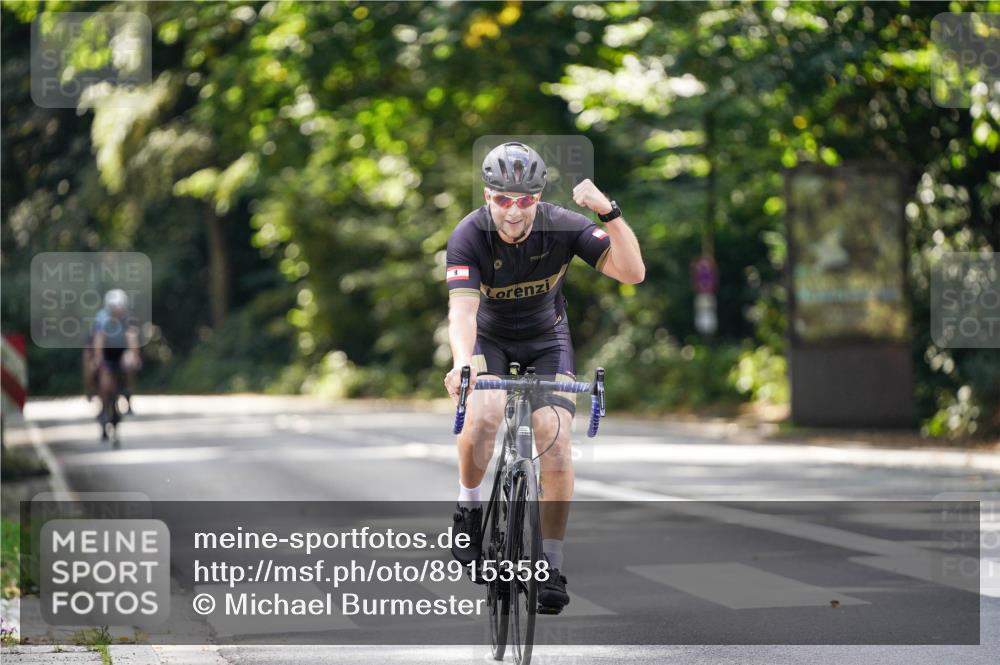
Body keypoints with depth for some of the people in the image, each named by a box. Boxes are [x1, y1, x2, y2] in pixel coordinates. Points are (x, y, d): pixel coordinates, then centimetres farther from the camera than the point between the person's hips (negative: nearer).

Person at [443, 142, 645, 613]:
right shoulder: (469, 236, -28)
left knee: (555, 438, -18)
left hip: (546, 339, 1)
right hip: (489, 338, -1)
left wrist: (610, 213, -44)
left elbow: (632, 273, -31)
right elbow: (462, 309, -39)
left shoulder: (563, 227, -25)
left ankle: (551, 565, -7)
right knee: (482, 415, -30)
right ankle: (469, 510, -4)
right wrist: (461, 363, -57)